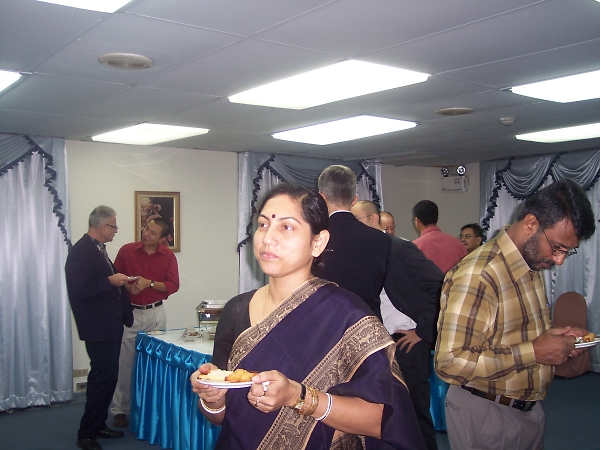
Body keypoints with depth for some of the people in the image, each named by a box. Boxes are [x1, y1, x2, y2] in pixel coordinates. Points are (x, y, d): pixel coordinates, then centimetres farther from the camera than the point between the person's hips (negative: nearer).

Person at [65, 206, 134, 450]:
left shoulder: (97, 249, 14)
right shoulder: (81, 251, -17)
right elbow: (79, 290, -24)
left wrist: (118, 280, 14)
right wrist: (110, 281, -21)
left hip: (110, 326, 10)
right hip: (98, 329, -10)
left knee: (107, 376, 16)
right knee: (104, 377, -7)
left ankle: (98, 425, 29)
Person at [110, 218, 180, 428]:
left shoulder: (168, 256, 0)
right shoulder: (127, 250, -2)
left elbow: (173, 285, -3)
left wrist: (149, 283, -16)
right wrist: (127, 285, -16)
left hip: (155, 313, 1)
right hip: (129, 312, -1)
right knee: (125, 361, -1)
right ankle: (120, 409, 10)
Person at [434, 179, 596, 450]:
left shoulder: (532, 267, 5)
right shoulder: (477, 276, -26)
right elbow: (450, 362, -30)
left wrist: (558, 338, 0)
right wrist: (533, 352, -26)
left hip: (529, 408, 9)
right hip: (486, 416, -8)